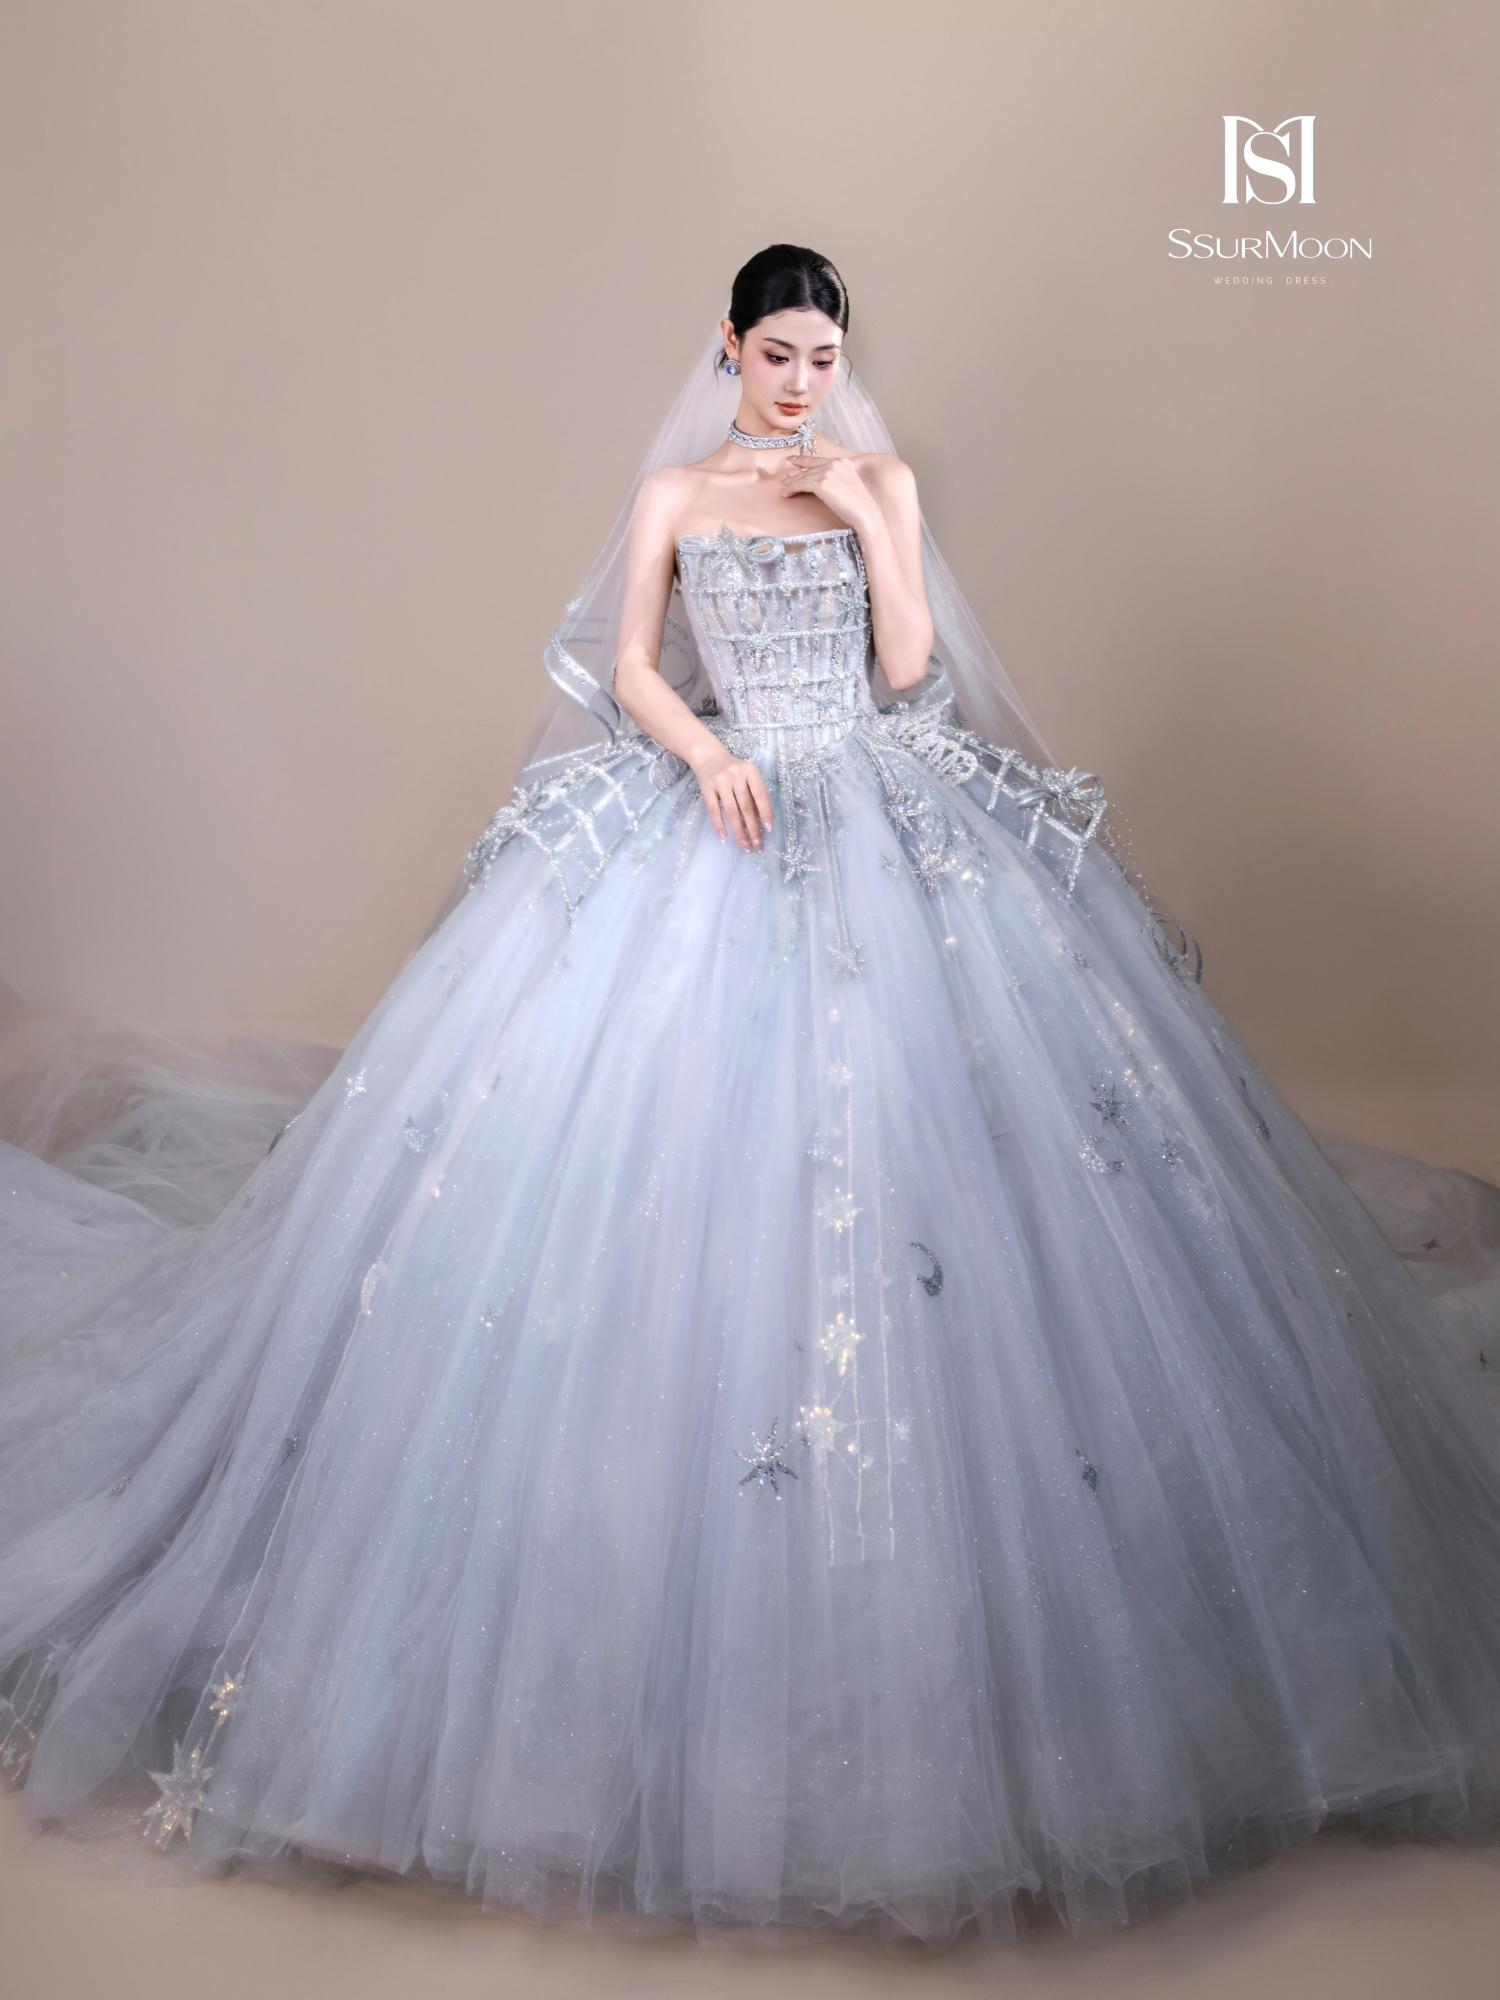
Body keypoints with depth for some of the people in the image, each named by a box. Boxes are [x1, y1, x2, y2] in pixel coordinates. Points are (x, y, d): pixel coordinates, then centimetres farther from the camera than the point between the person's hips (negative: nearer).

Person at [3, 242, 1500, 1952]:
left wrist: (869, 519, -5)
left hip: (889, 829, 1)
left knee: (909, 1126, -7)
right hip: (706, 816, 0)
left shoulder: (881, 481, 12)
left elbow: (912, 668, 3)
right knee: (669, 1128, -9)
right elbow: (628, 670, 2)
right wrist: (708, 753, -15)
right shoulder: (672, 493, 10)